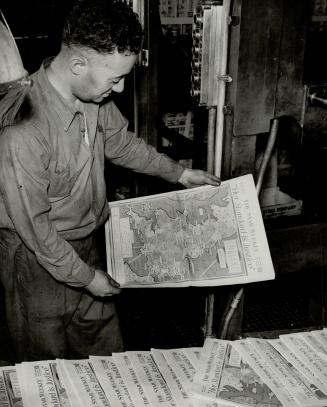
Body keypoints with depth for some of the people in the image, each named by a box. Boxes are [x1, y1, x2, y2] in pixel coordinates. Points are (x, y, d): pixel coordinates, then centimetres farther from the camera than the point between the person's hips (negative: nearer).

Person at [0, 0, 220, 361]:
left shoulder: (93, 94, -10)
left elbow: (120, 142, 11)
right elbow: (32, 224, -25)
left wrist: (179, 173, 16)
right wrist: (85, 277, -14)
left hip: (85, 244, 7)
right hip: (38, 257, -6)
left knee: (106, 352, 21)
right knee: (48, 362, 17)